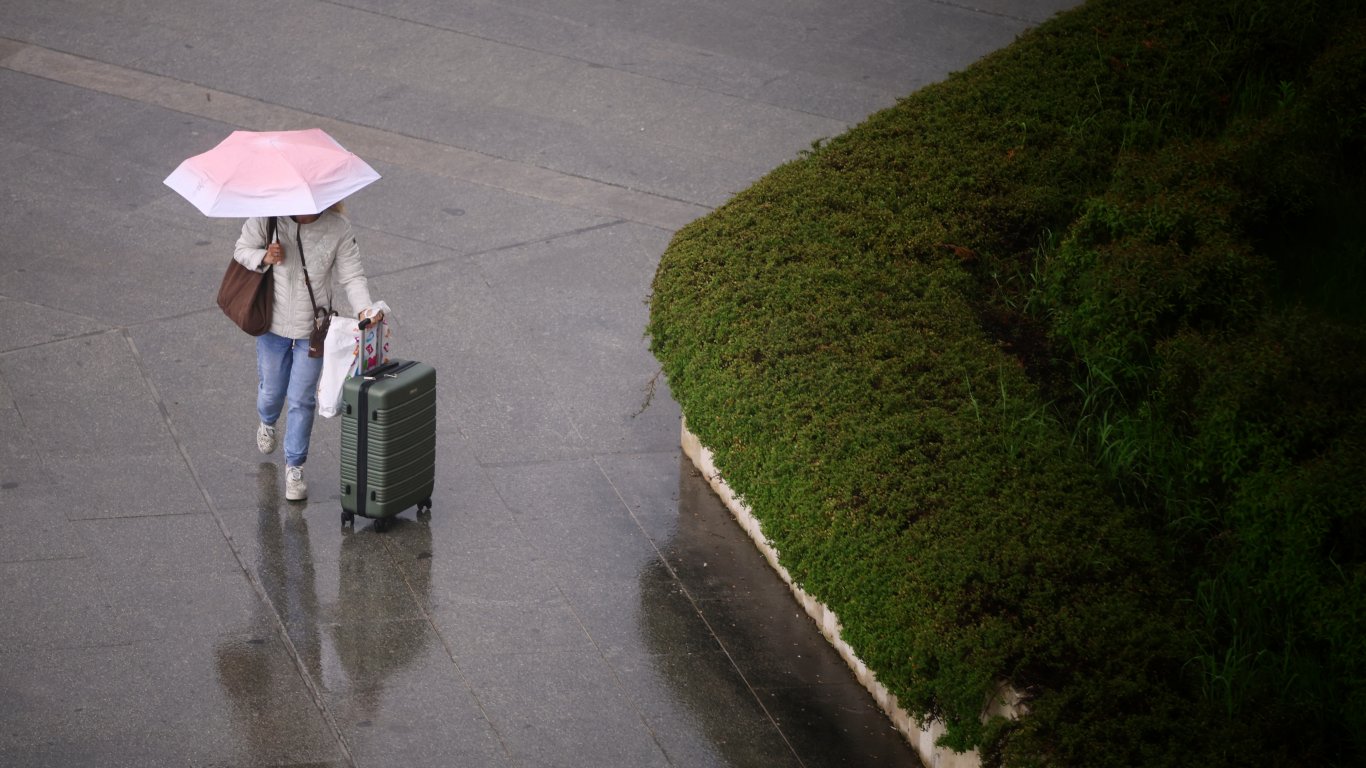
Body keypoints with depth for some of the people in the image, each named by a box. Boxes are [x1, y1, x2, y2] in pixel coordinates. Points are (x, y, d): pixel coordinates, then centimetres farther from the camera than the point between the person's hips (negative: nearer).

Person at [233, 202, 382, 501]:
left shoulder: (338, 229, -16)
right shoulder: (267, 218, -16)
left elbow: (352, 276, -12)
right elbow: (242, 249, -2)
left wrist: (364, 309, -29)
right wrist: (264, 257, -24)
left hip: (313, 329, -1)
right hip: (273, 323, 1)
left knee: (302, 400, 5)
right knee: (271, 390, 19)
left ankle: (294, 468, 21)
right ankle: (267, 423, 56)